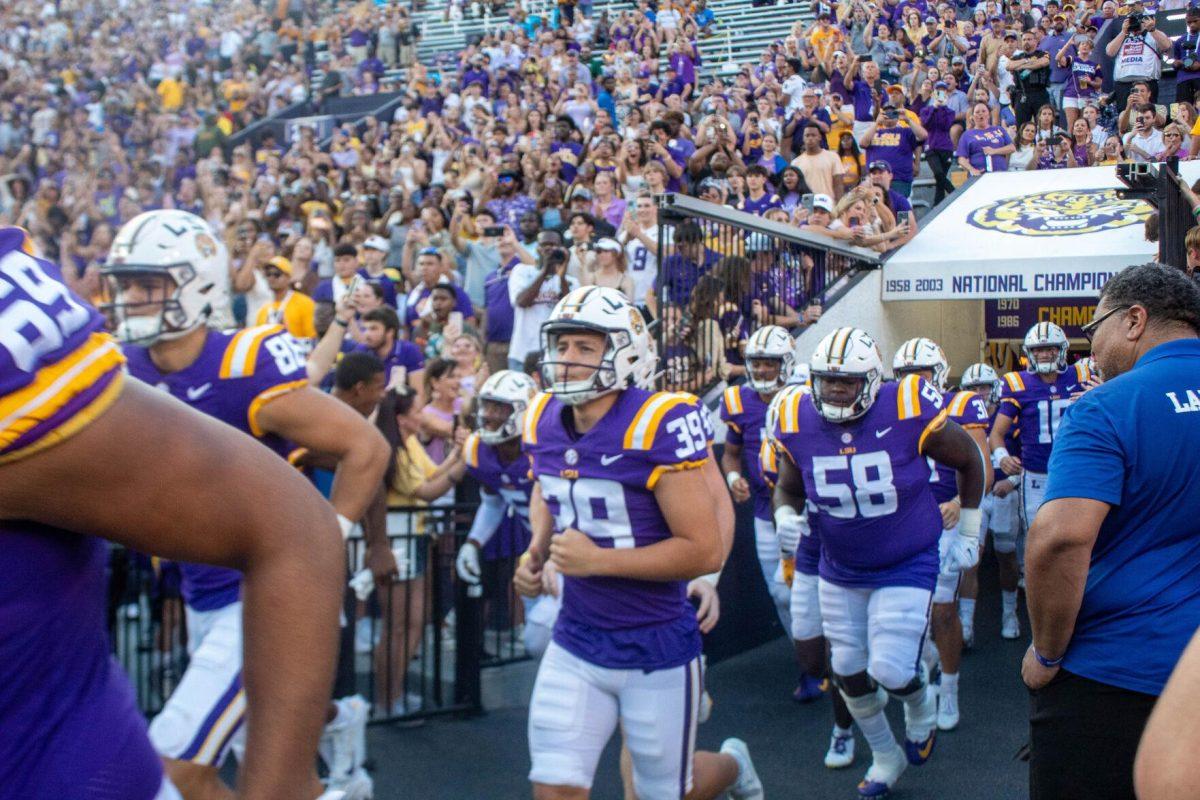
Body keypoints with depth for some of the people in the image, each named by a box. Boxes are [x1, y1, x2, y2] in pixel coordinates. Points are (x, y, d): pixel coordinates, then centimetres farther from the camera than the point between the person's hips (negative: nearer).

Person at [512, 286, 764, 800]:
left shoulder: (660, 425, -21)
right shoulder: (543, 421, -1)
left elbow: (705, 550, -21)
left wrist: (598, 560, -23)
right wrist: (537, 550, 2)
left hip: (656, 646, -5)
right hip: (577, 641, 5)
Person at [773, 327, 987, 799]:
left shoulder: (909, 412, -21)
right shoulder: (798, 422, -11)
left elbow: (969, 461, -4)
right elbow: (787, 489, 7)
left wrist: (968, 535, 3)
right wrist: (786, 518, -16)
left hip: (908, 567, -4)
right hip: (840, 571, 4)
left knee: (891, 672, -11)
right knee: (849, 673, 11)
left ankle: (921, 705, 28)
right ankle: (885, 757, 38)